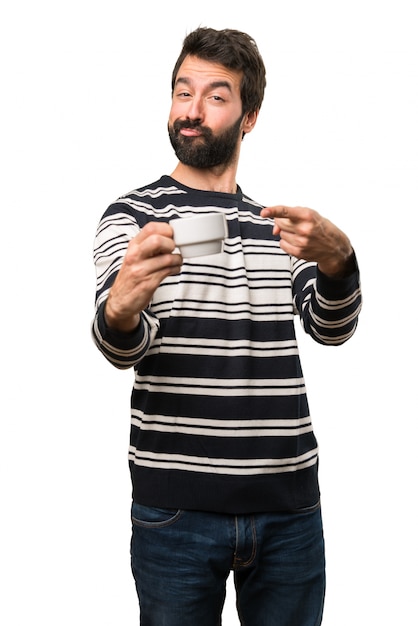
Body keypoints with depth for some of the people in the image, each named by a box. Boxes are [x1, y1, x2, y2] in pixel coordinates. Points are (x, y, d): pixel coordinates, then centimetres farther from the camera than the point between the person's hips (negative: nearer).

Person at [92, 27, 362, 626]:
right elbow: (124, 346, -13)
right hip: (176, 507, -3)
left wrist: (336, 260, -26)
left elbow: (332, 327, -4)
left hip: (289, 504, 3)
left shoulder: (281, 223, 12)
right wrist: (119, 310, -38)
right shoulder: (134, 214, 2)